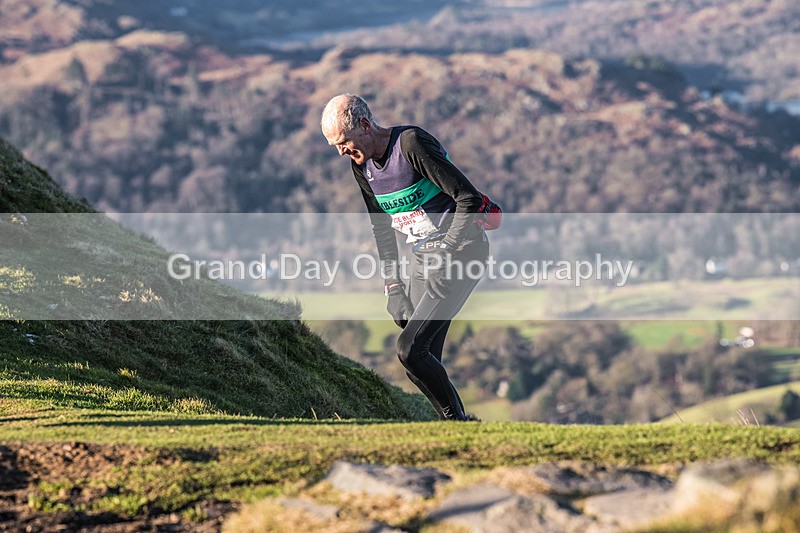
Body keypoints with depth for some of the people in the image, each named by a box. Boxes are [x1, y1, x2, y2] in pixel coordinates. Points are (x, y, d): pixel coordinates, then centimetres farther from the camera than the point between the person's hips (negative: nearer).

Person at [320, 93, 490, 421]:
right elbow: (382, 230, 16)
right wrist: (393, 286, 7)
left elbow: (469, 198, -20)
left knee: (410, 349, -17)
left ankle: (458, 422, -4)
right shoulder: (361, 165, 6)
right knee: (423, 358, 3)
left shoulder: (412, 143, -19)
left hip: (460, 249, -8)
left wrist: (445, 256, -19)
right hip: (423, 256, 8)